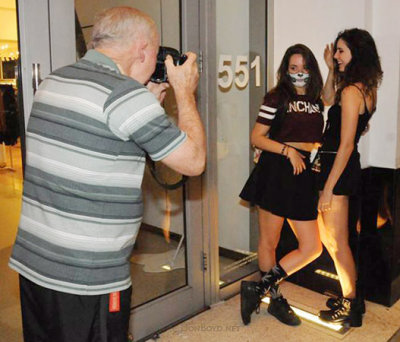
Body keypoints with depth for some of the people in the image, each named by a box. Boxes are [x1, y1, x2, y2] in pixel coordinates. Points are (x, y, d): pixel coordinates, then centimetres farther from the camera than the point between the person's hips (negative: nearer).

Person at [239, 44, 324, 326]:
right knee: (269, 242, 6)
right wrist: (288, 150, -13)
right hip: (275, 172, -5)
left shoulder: (317, 101, 15)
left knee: (312, 248, 3)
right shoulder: (277, 97, 0)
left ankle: (258, 288, 14)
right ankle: (275, 299, 26)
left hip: (303, 175, 6)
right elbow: (257, 138, -6)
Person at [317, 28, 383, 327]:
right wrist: (332, 69, 16)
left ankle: (350, 308, 20)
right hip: (348, 167, 10)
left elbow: (346, 145, -21)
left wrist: (328, 187, -18)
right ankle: (351, 298, 32)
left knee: (337, 242, 4)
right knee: (328, 235, 21)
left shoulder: (351, 91, -18)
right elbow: (329, 100, 27)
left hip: (338, 168, -10)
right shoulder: (368, 88, 10)